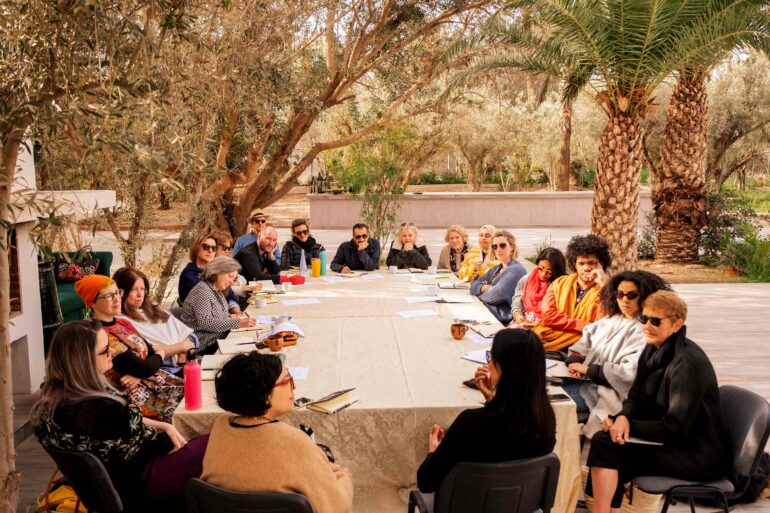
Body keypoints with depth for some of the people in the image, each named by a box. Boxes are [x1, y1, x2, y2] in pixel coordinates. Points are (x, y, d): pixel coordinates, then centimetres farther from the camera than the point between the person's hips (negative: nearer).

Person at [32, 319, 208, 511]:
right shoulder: (96, 409, -34)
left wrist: (164, 426, -1)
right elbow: (141, 441, -17)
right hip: (135, 483, -9)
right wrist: (170, 440, 1)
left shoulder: (57, 390, -6)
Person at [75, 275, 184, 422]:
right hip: (138, 395, -8)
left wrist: (138, 375, -16)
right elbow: (144, 368, -21)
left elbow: (151, 352, 5)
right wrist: (160, 354, 0)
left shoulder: (123, 323, 8)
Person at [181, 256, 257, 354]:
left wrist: (230, 317, -2)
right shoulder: (202, 290, -16)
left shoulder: (218, 291, 12)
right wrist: (238, 323, -30)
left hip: (220, 337, 9)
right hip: (206, 345, -9)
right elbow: (205, 322, -26)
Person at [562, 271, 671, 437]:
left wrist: (589, 369, -16)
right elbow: (586, 339, 10)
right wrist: (575, 360, -11)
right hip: (587, 380, 7)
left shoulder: (646, 331, -12)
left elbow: (630, 372, -20)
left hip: (608, 391, -7)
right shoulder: (611, 320, 13)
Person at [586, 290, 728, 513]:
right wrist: (623, 417, -14)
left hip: (696, 455, -8)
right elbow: (635, 397, 8)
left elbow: (676, 427, -21)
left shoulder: (688, 362, -22)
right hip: (668, 442, 8)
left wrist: (628, 425, -15)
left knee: (607, 446, -19)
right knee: (602, 441, -11)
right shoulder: (654, 349, 4)